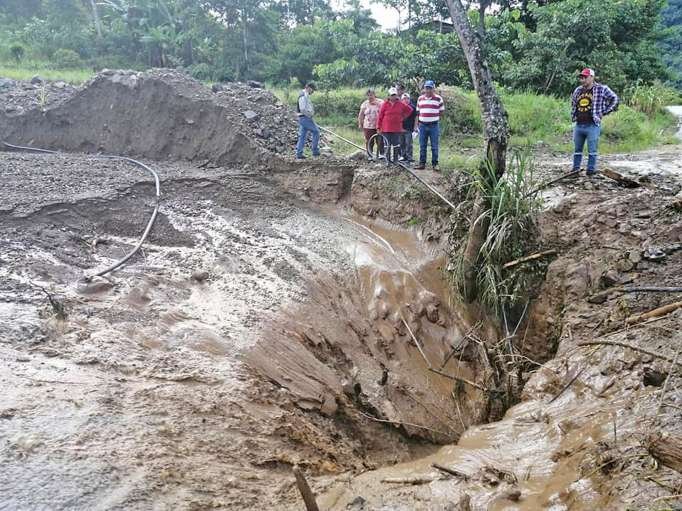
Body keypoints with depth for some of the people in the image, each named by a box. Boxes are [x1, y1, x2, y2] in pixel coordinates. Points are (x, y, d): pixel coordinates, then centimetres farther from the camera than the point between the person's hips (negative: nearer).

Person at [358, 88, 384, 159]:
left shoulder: (380, 103, 2)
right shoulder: (365, 104, 7)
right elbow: (361, 115, 11)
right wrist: (360, 124, 7)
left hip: (379, 126, -1)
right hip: (368, 127, 1)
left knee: (380, 141, -2)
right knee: (369, 142, 3)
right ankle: (370, 155, 13)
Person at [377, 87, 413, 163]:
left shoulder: (400, 104, 4)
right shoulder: (385, 104, 0)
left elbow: (409, 109, 17)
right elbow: (380, 116, 1)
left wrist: (403, 117, 12)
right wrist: (378, 127, -3)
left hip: (397, 129, 1)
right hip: (386, 129, -1)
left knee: (396, 145, 1)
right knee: (388, 145, 3)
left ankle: (395, 160, 7)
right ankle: (388, 160, 10)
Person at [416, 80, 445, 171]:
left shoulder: (438, 99, 0)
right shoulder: (420, 99, 10)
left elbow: (441, 111, 7)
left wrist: (436, 119, 3)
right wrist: (417, 122, 11)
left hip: (434, 125, -3)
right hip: (422, 125, 3)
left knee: (434, 146, 1)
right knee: (422, 146, 6)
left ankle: (435, 164, 8)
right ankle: (422, 163, 13)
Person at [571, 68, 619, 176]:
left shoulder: (601, 89, -3)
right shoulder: (578, 90, 12)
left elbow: (614, 99, -1)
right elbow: (573, 103, 31)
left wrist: (604, 112, -4)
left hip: (592, 125, -5)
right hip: (578, 125, 5)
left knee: (592, 150, -1)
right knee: (577, 150, 11)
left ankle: (591, 170, 5)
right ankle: (575, 169, 19)